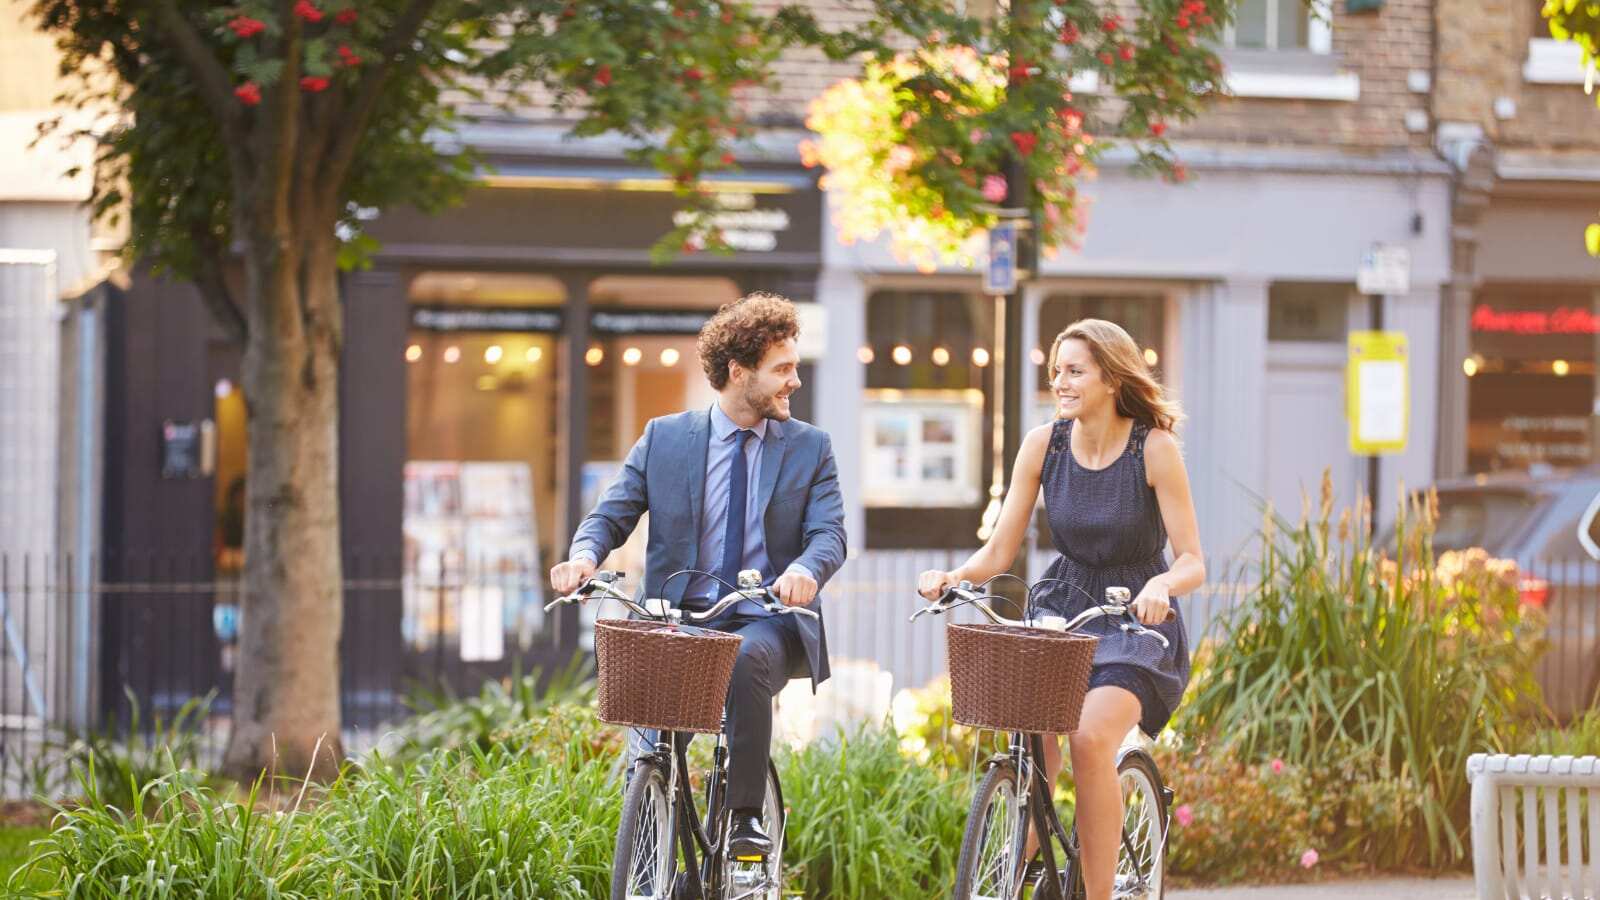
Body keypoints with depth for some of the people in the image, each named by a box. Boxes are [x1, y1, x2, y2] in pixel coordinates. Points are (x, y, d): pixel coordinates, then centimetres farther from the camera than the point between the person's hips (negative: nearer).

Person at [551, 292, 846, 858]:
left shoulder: (810, 447, 8)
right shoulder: (664, 438, 8)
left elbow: (829, 532, -4)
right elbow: (612, 512, 6)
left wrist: (805, 570, -29)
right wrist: (584, 555, -19)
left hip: (768, 623, -1)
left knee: (747, 659, -36)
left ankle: (746, 817, -26)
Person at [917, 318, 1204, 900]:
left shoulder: (1154, 448, -13)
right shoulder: (1043, 445, -2)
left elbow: (1193, 562, -13)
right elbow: (999, 552, 0)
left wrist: (1160, 585, -35)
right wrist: (953, 577, -20)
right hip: (1062, 610, 4)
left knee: (1091, 737, -27)